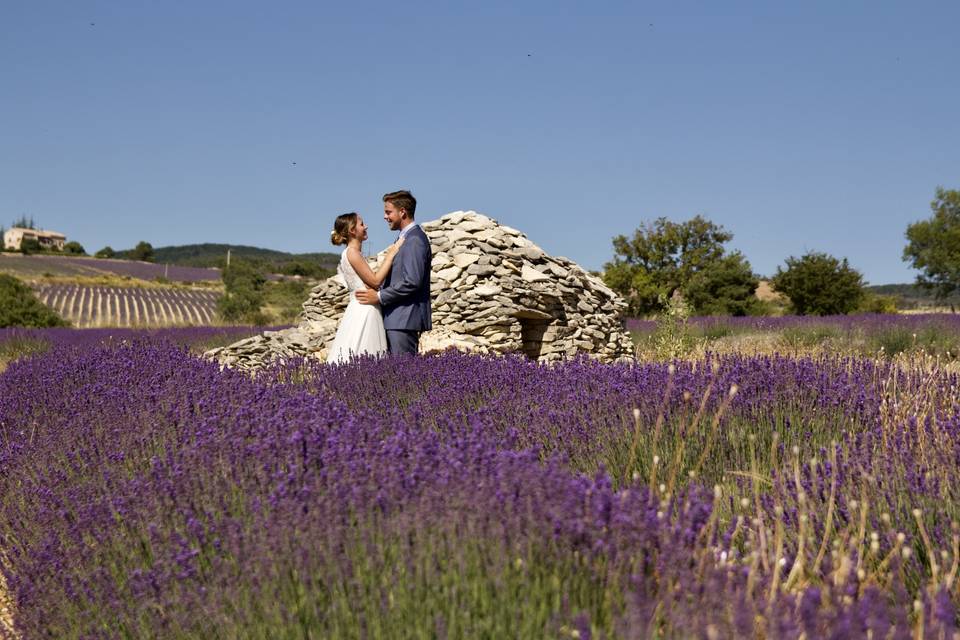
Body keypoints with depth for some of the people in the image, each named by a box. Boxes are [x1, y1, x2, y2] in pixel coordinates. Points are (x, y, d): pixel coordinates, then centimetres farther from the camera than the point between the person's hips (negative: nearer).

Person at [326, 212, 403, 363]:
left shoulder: (353, 253, 17)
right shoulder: (352, 252, -11)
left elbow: (373, 279, 17)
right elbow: (375, 281, -13)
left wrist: (389, 255, 17)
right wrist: (391, 254, -8)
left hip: (364, 311, 10)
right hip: (363, 311, -10)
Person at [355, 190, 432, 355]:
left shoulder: (415, 240, -14)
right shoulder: (407, 238, 18)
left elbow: (412, 282, -22)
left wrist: (379, 297, -15)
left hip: (405, 318, -10)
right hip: (397, 318, 10)